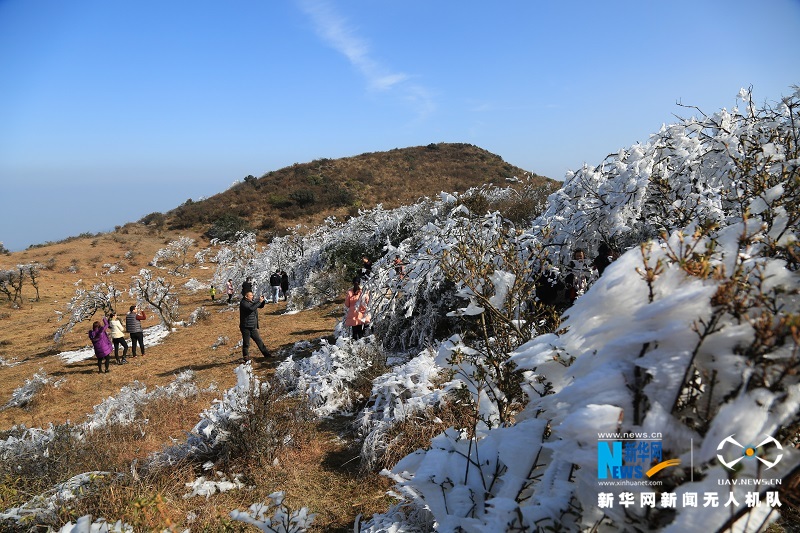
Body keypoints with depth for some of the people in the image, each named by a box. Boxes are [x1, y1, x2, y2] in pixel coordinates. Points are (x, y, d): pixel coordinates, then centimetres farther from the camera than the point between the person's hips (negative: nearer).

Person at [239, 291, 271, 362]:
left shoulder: (252, 301, 9)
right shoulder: (243, 303, -15)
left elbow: (260, 306, 20)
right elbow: (251, 308, -32)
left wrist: (263, 301, -1)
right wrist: (259, 301, -26)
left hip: (253, 327, 8)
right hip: (246, 327, -8)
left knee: (259, 341, 14)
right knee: (246, 344, 2)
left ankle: (266, 354, 21)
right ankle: (246, 358, 16)